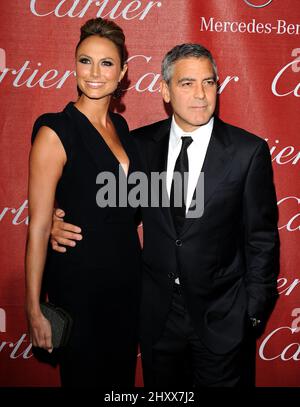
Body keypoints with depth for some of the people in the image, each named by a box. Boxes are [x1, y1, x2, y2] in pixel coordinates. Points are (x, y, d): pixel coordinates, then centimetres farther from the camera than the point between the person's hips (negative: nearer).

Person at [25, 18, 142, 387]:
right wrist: (34, 309, -15)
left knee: (122, 374, 21)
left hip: (127, 276, 6)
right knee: (83, 376, 13)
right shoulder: (55, 132, -16)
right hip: (79, 283, -6)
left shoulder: (120, 126, 5)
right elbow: (39, 226, -16)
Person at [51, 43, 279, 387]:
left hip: (222, 317, -2)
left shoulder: (249, 151, -10)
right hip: (157, 312, 3)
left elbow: (262, 238, -6)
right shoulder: (140, 144, -2)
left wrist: (255, 312, -5)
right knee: (162, 387, 20)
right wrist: (61, 223, -10)